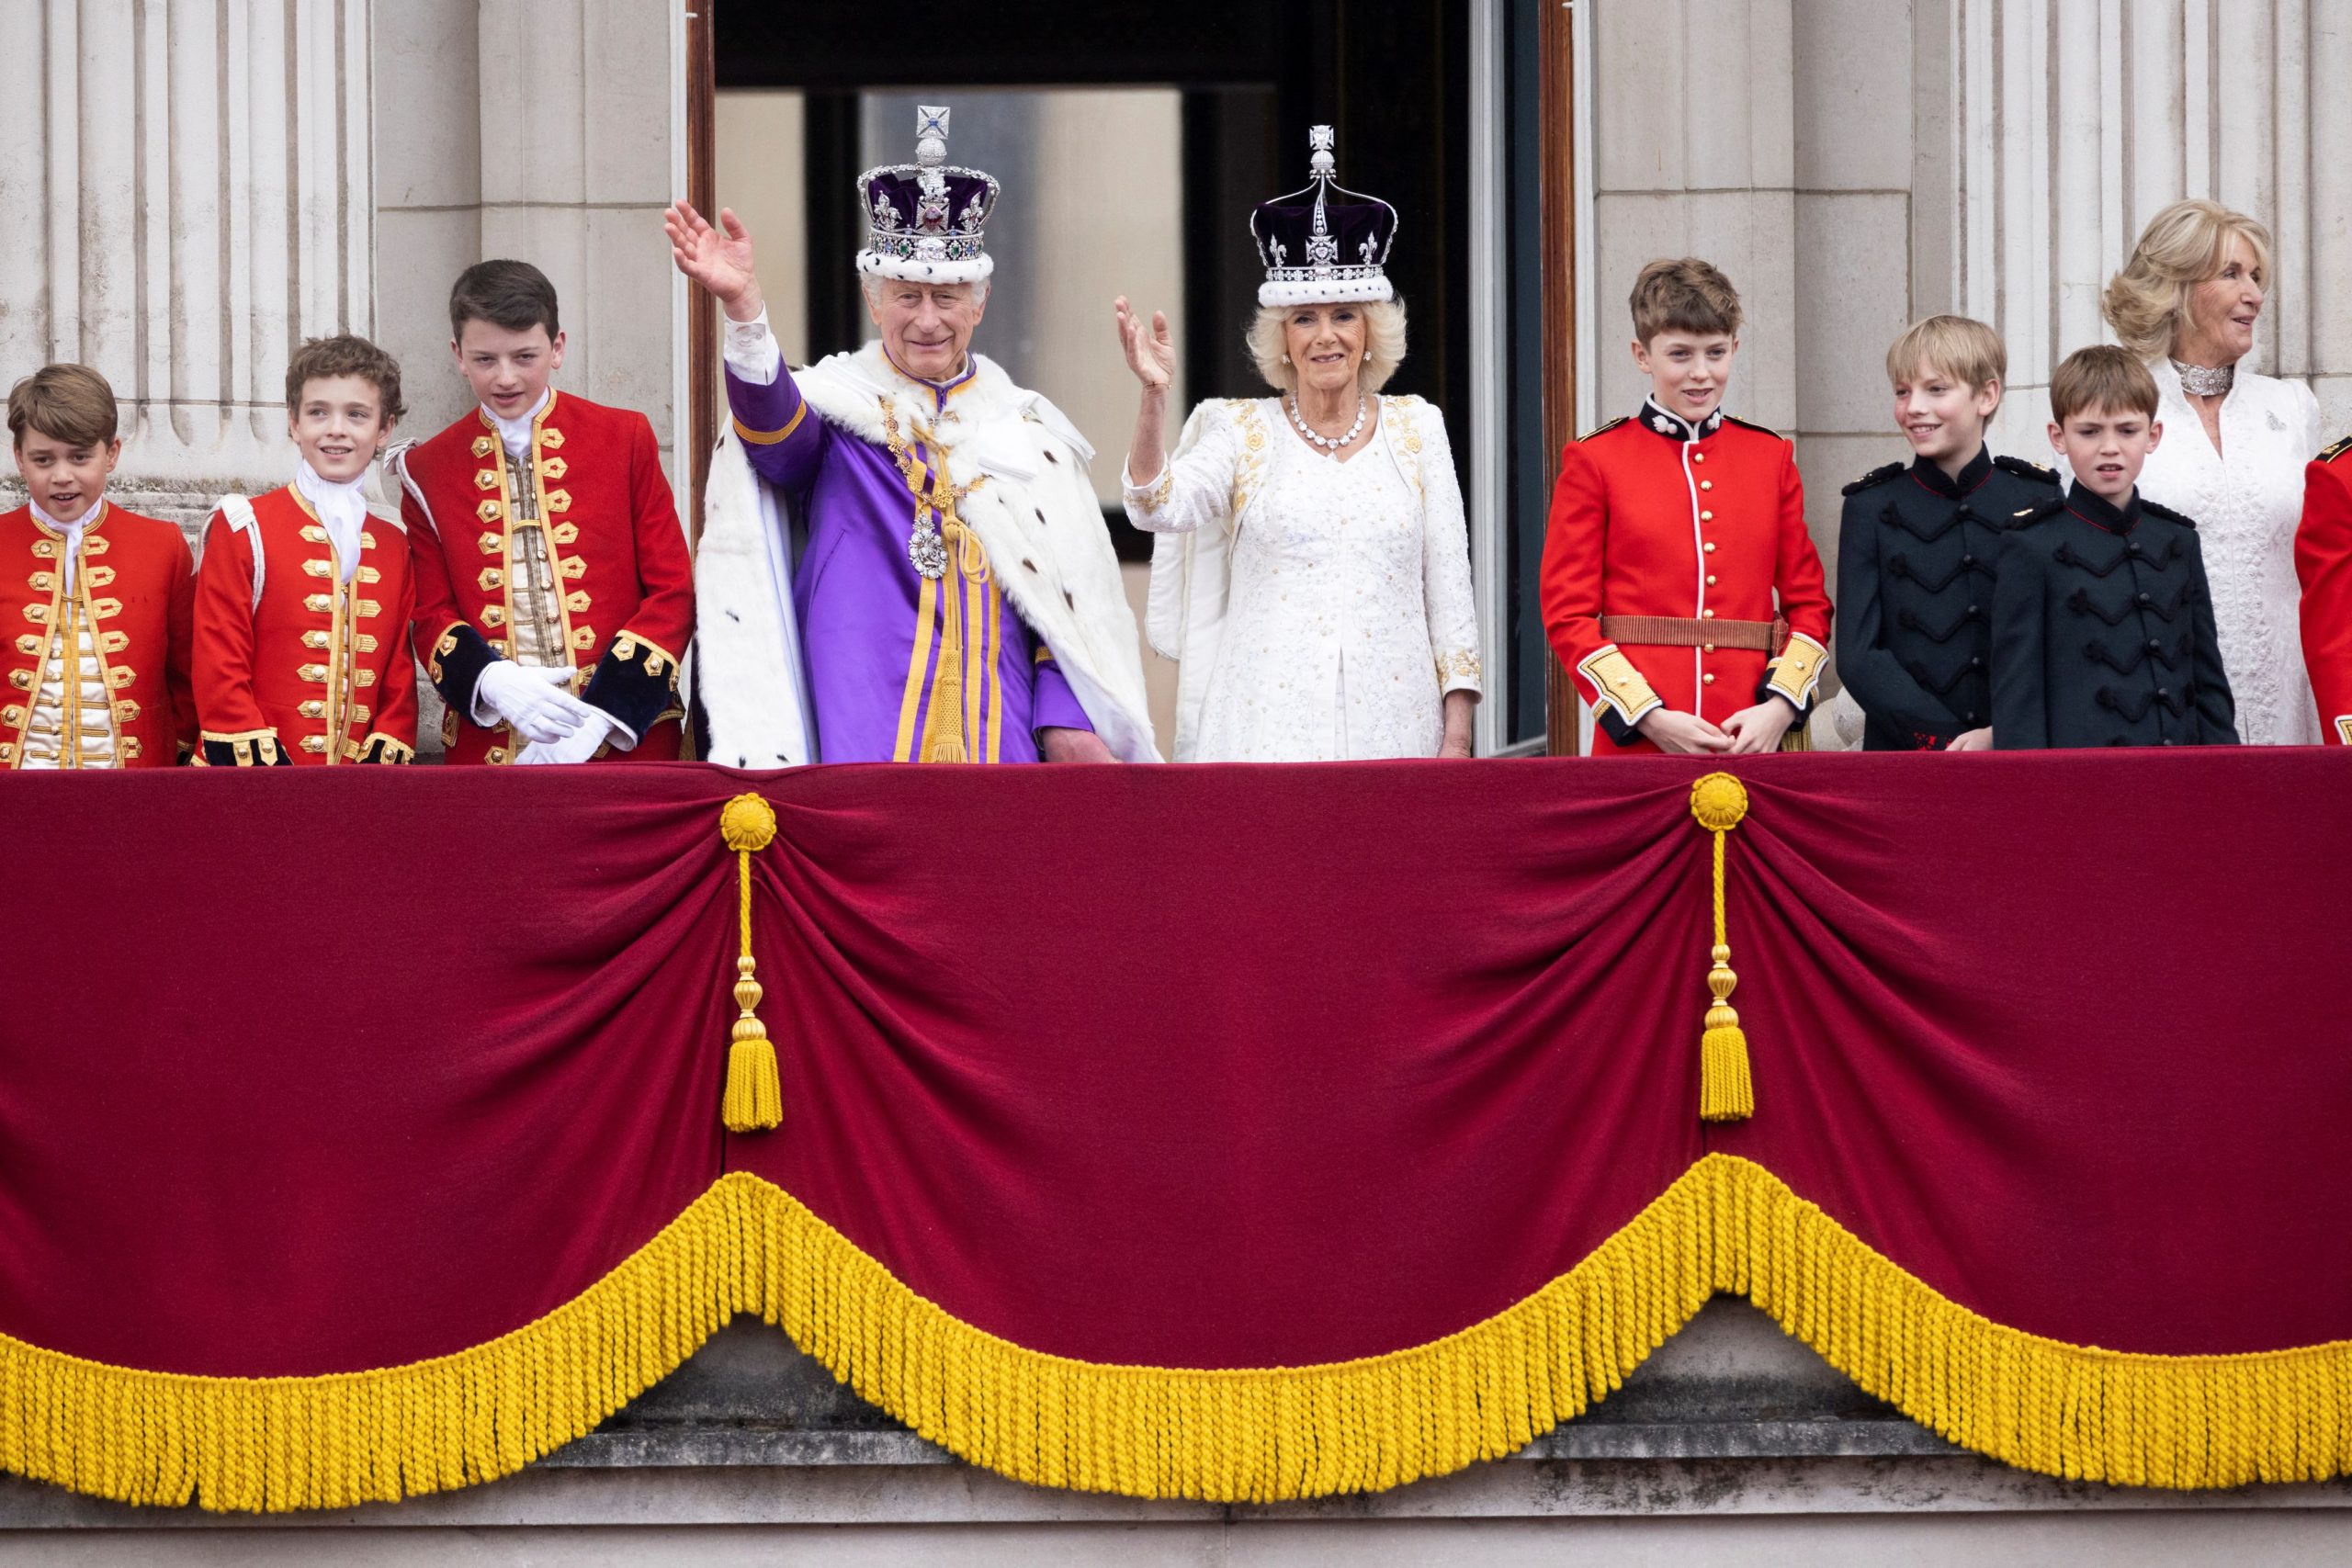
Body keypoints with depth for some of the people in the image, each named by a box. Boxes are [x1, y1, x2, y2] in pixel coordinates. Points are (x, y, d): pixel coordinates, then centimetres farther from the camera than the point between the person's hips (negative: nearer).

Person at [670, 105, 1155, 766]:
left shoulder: (1027, 431, 15)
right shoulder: (835, 404, 6)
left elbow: (1072, 594, 14)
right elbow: (773, 425, -19)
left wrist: (1065, 720, 0)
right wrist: (744, 306, -37)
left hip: (1001, 739, 3)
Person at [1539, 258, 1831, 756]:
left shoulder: (1771, 458, 10)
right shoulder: (1595, 462, 1)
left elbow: (1809, 604, 11)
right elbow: (1568, 613, -2)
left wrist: (1780, 707, -6)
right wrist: (1650, 717, -12)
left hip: (1754, 738, 2)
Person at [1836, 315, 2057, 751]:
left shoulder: (2038, 499, 7)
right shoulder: (1872, 507, 5)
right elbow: (1858, 657, -1)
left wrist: (2000, 735, -12)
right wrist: (1945, 744, -11)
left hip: (2020, 755, 0)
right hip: (1901, 758, 0)